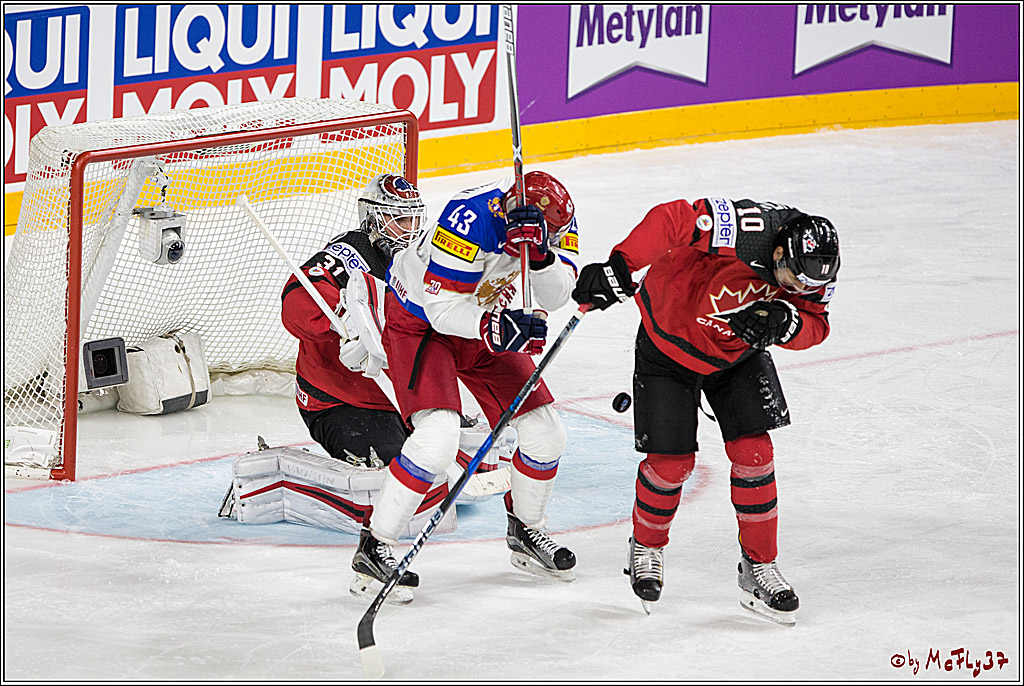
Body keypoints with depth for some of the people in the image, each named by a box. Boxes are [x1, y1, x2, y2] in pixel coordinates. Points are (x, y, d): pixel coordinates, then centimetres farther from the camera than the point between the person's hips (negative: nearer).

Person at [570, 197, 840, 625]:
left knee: (752, 452, -6)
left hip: (738, 351, 4)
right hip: (669, 338, -4)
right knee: (672, 460, -4)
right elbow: (671, 219, -38)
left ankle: (758, 567, 7)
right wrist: (619, 267, -43)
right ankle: (646, 548, 25)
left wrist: (786, 322, -36)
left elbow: (815, 326, -13)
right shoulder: (746, 230, -37)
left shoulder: (813, 268, -19)